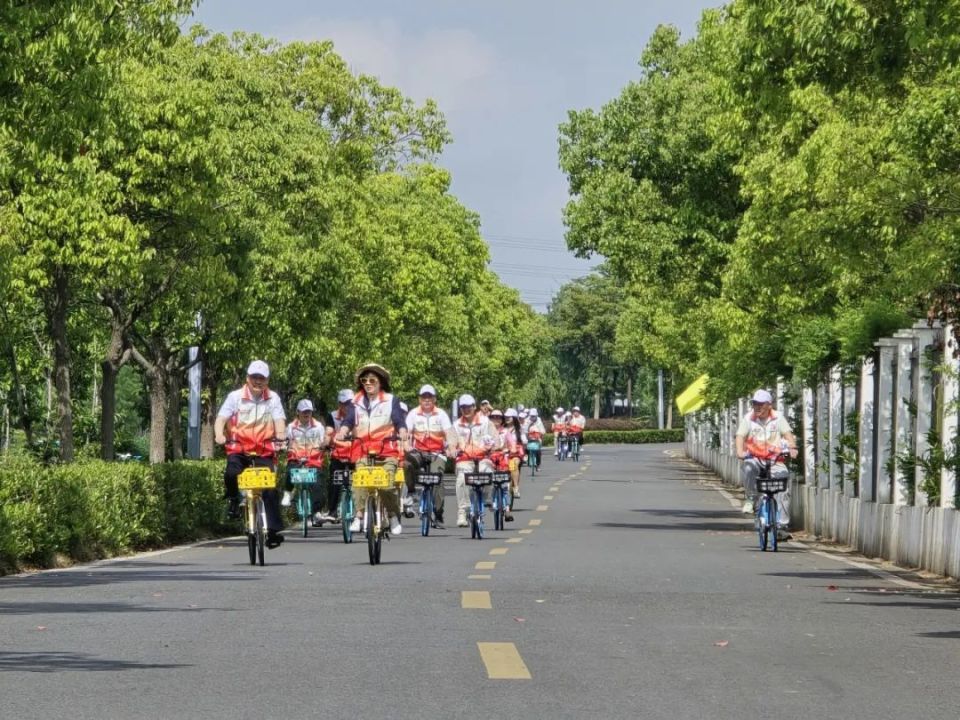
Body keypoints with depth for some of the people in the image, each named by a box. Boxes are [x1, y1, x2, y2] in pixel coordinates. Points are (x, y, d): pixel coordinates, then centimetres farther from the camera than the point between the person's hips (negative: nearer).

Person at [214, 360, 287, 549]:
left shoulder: (273, 398, 4)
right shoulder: (235, 397, 1)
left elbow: (279, 419, -5)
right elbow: (221, 418, -5)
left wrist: (281, 434, -28)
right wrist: (219, 435, -26)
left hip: (264, 452, 1)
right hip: (239, 449, -1)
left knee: (270, 489, -9)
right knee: (231, 474, -30)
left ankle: (274, 531, -3)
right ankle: (234, 499, 3)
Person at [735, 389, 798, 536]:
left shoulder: (778, 418, 0)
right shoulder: (748, 418, 0)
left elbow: (787, 433, -9)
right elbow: (740, 436, -7)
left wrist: (792, 448, -29)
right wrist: (740, 451, -27)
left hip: (775, 459, 0)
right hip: (755, 458, 0)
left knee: (783, 490, -12)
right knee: (747, 468, -36)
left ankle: (783, 523, -3)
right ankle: (751, 498, -14)